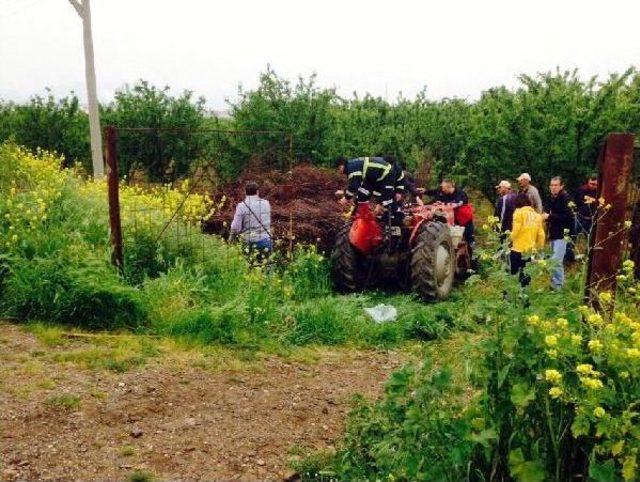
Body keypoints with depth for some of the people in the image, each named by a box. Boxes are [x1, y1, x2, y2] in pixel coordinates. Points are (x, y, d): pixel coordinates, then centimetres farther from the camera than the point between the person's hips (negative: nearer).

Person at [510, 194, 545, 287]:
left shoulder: (519, 212, -7)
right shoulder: (537, 215, 9)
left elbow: (516, 230, -15)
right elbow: (541, 235, 6)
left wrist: (511, 238, 5)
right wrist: (539, 248, 17)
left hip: (518, 249, -5)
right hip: (531, 250, 6)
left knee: (514, 274, 2)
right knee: (526, 275, 15)